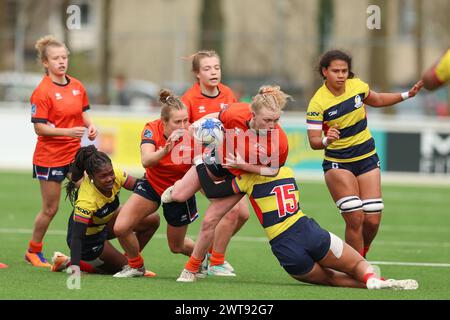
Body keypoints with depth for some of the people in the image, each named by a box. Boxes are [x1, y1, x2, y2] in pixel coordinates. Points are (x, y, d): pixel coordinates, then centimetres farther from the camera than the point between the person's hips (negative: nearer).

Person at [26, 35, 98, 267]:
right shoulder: (42, 92, -14)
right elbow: (39, 128, -16)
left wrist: (90, 126, -2)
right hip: (50, 156, -6)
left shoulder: (77, 86, 5)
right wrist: (68, 131, -26)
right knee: (50, 209, 3)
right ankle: (33, 251, 22)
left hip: (75, 152, 6)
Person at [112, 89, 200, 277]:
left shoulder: (190, 138, -27)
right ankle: (136, 266, 16)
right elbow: (146, 161, -40)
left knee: (176, 246, 13)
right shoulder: (152, 130, -24)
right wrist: (165, 150, -58)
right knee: (120, 228, -12)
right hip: (152, 185, 2)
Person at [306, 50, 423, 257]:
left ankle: (360, 255, 27)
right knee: (355, 219, -17)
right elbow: (314, 141, -21)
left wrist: (407, 95, 11)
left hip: (367, 160, 4)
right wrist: (326, 140, -43)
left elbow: (376, 100, 18)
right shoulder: (318, 103, -17)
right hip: (337, 164, -4)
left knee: (372, 220, -2)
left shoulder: (357, 85, -4)